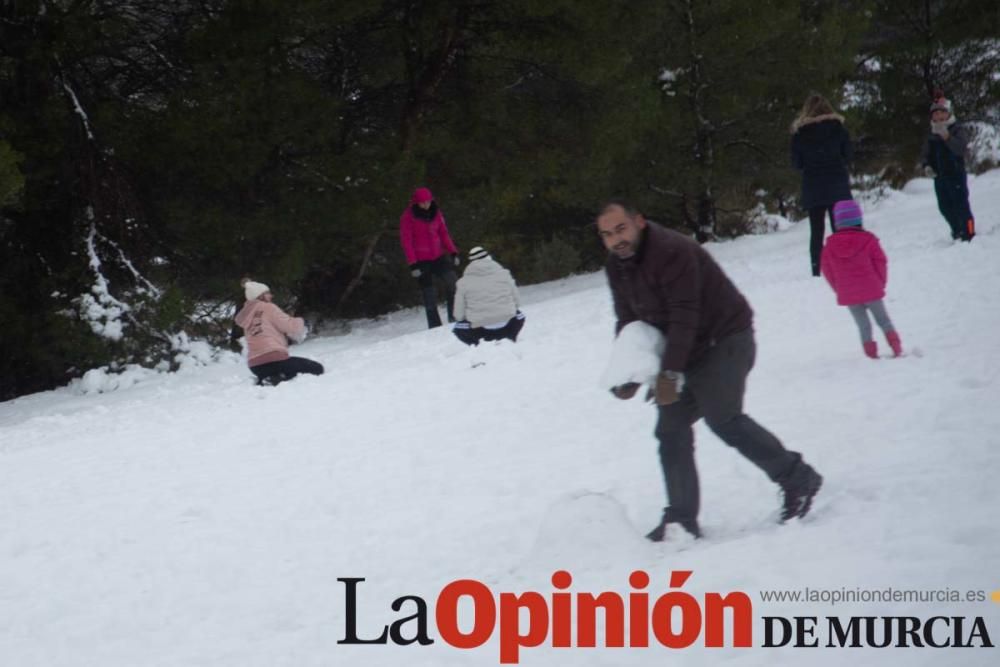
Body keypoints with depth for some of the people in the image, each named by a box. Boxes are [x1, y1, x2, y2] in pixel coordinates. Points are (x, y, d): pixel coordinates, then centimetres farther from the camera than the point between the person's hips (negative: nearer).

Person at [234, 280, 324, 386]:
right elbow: (288, 326, -4)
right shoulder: (268, 308, -3)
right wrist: (300, 323, 18)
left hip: (255, 366, 8)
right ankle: (278, 380, -16)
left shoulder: (247, 316, 19)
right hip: (274, 359, -8)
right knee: (317, 368, 1)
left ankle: (263, 382, 4)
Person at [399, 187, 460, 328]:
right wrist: (412, 263, -15)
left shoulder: (435, 213, 5)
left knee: (453, 282, -15)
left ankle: (454, 316, -4)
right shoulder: (408, 217, -9)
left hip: (438, 257, 4)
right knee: (429, 295, -2)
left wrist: (453, 252, 2)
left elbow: (443, 233, 11)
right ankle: (435, 326, 4)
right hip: (421, 261, -4)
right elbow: (406, 241, -10)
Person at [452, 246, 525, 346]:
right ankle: (508, 340, 13)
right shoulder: (504, 273, 5)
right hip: (507, 327, 1)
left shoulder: (464, 282, 1)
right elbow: (517, 301, 9)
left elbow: (459, 314, 1)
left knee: (458, 328, 28)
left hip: (479, 331, -1)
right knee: (519, 315, 35)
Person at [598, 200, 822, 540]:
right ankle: (681, 519, 8)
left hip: (725, 339, -9)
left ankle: (797, 478, -10)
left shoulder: (672, 252, -24)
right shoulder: (616, 267, 5)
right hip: (686, 352, 9)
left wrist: (670, 373, -29)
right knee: (671, 430, 3)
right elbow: (628, 323, 8)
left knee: (722, 417, -21)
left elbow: (684, 317, -27)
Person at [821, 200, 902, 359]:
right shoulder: (868, 240, -10)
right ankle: (896, 347, 5)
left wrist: (839, 289, 18)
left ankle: (871, 353, 7)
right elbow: (881, 262, -4)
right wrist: (881, 283, 11)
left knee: (863, 325, 12)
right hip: (871, 290, -2)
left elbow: (826, 269, 5)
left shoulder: (830, 245, -3)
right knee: (883, 320, 12)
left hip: (847, 294, 2)